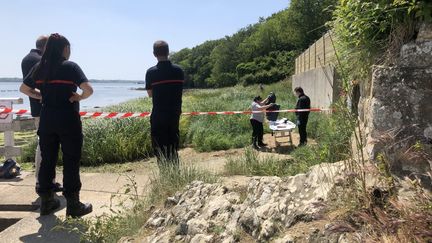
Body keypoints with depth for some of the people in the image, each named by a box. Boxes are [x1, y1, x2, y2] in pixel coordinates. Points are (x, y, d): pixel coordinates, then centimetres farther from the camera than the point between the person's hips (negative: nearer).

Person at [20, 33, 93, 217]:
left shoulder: (39, 67, 7)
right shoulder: (70, 67, -9)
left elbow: (23, 88, 17)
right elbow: (88, 90, -20)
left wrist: (41, 96, 14)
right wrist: (79, 97, -3)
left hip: (46, 119, 5)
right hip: (68, 119, -5)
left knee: (47, 159, 14)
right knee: (71, 161, 2)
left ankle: (46, 202, 23)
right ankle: (73, 204, 9)